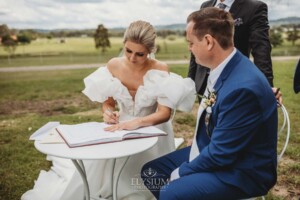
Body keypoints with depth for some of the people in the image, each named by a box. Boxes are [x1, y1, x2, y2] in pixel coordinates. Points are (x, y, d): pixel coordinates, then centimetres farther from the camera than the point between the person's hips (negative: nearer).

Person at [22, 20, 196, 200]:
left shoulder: (160, 70, -19)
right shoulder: (114, 66, -9)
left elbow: (165, 113, -24)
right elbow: (108, 102, 2)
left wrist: (136, 123, -40)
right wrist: (108, 112, -22)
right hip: (120, 130, 3)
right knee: (96, 172, 1)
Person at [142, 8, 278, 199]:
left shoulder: (242, 87, -31)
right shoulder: (224, 68, -3)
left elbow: (220, 154, -24)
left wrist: (181, 172, -12)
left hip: (241, 171, -8)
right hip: (211, 151, 8)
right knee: (150, 171, 6)